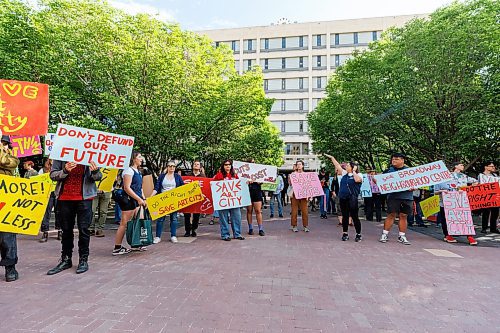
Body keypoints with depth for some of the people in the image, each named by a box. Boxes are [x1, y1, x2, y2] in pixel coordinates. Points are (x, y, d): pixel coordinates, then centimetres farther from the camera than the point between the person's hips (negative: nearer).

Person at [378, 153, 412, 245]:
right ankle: (385, 234, 4)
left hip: (406, 197, 2)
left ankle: (402, 236, 14)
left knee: (403, 216, 5)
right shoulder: (389, 171, 9)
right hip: (393, 196, -1)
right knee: (391, 215, -4)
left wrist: (413, 187, -8)